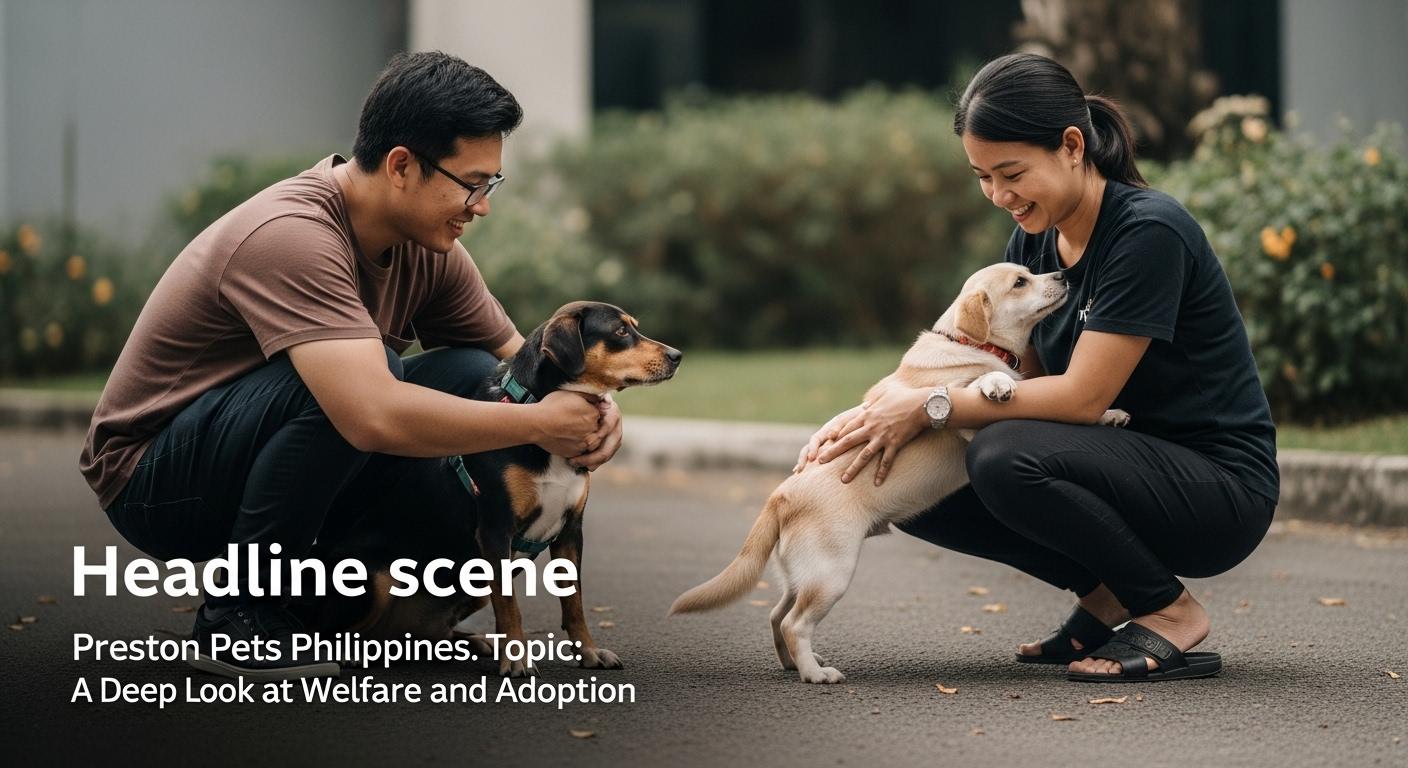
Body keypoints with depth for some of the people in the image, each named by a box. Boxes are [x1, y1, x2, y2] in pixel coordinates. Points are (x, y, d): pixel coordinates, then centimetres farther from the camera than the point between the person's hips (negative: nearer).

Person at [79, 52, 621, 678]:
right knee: (355, 385, -33)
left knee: (473, 379, -7)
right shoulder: (292, 235, -30)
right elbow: (374, 416, -42)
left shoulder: (426, 248, -3)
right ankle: (241, 604, -16)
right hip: (151, 481, -8)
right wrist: (539, 423, -31)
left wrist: (590, 408, -16)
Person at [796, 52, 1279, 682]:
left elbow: (1081, 396, -24)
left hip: (1220, 490, -8)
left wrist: (932, 408, -22)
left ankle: (1169, 612, -10)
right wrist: (871, 415, -12)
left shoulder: (1148, 232, -22)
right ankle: (1106, 596, 6)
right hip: (1127, 466, 8)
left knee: (1007, 460, -31)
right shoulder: (1034, 237, 3)